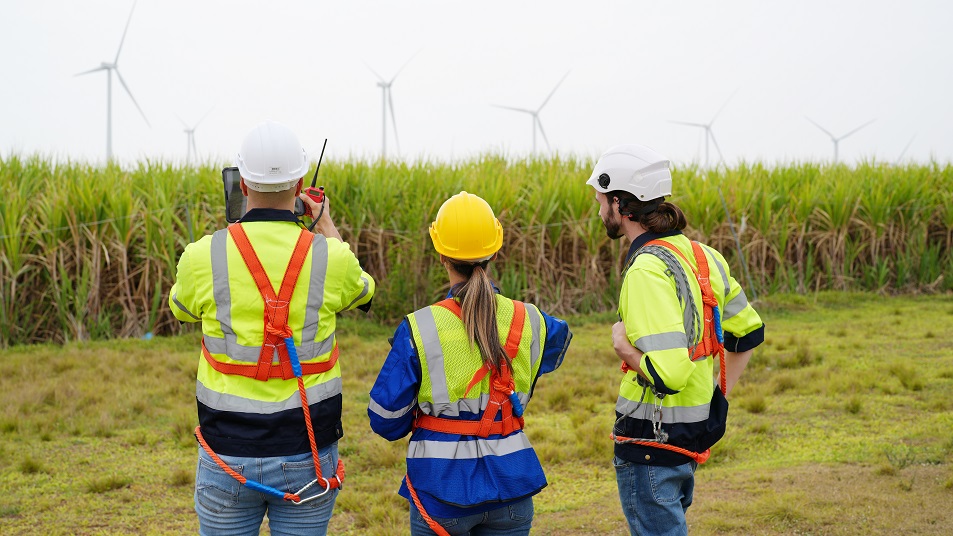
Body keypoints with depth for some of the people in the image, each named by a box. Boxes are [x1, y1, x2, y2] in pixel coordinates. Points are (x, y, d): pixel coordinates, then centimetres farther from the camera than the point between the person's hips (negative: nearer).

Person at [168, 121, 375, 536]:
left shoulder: (205, 257, -9)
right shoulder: (330, 257, -8)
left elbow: (182, 309, 15)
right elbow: (362, 291, 18)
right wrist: (327, 227, 34)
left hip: (229, 458, 0)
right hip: (306, 457, 0)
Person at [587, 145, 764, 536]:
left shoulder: (648, 270, -23)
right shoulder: (700, 255, 4)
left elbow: (667, 375, -31)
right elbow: (749, 331, 17)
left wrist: (623, 345, -13)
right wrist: (716, 395, 18)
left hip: (651, 441, -9)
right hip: (694, 431, 9)